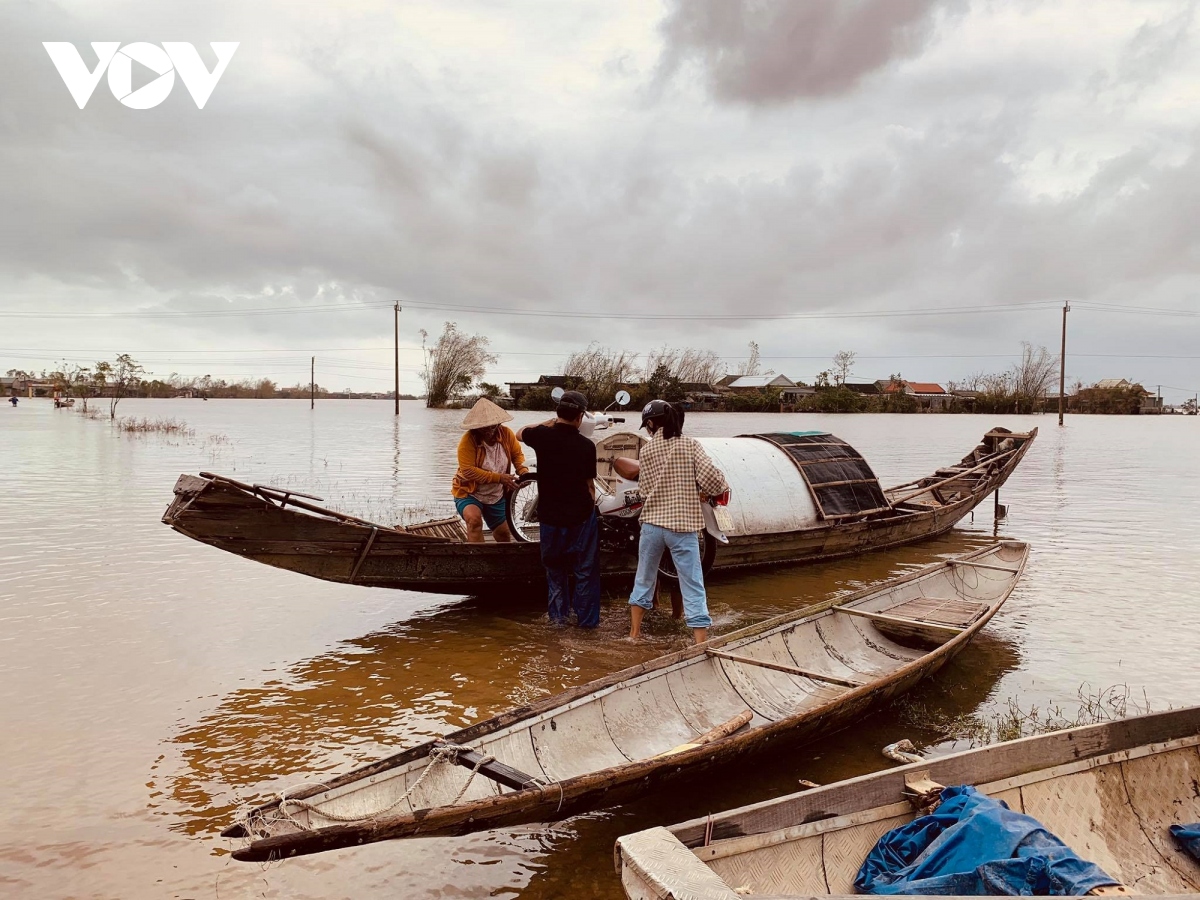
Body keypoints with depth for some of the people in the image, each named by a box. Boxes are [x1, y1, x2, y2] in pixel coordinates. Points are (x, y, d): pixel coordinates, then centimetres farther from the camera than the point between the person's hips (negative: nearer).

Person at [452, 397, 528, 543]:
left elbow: (517, 454, 3)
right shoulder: (468, 441, -25)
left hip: (496, 496, 5)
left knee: (503, 534, 18)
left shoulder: (506, 434, -11)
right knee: (474, 519, -36)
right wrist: (499, 478, -34)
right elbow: (469, 471, -29)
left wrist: (523, 470, -19)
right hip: (469, 493, -5)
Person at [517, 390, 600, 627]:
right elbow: (590, 484, -3)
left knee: (555, 568, 18)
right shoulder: (586, 446, -11)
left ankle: (558, 615, 23)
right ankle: (586, 618, 14)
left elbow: (520, 433, 15)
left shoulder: (542, 436, -8)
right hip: (580, 515, -2)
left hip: (550, 516, 2)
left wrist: (548, 423, 20)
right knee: (585, 569, 10)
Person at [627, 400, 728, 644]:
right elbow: (711, 475, -14)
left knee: (644, 581, 20)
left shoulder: (646, 451, 2)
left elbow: (645, 490, 1)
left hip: (652, 523, 3)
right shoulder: (690, 445, -4)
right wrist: (705, 493, 4)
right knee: (693, 588, 1)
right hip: (683, 525, -2)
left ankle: (634, 633, 32)